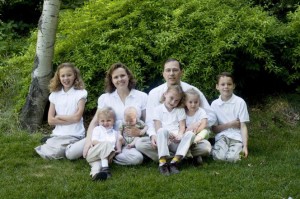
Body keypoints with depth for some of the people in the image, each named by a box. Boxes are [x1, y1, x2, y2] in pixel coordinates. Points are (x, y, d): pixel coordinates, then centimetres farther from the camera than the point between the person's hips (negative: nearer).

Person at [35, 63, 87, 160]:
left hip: (75, 135, -3)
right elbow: (50, 120, 1)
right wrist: (70, 120, -7)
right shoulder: (55, 94, 8)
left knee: (71, 154, -31)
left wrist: (59, 117, -1)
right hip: (58, 134, 3)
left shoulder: (81, 93, -2)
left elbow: (77, 117, -10)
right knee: (47, 154, -24)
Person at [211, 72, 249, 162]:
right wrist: (230, 124, -8)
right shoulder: (214, 104, 5)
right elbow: (214, 129, 5)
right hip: (221, 136, 1)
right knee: (219, 156, -29)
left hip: (236, 137, -1)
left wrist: (245, 146, -12)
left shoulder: (240, 102, -2)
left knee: (231, 157, -28)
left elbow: (243, 126, -3)